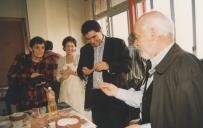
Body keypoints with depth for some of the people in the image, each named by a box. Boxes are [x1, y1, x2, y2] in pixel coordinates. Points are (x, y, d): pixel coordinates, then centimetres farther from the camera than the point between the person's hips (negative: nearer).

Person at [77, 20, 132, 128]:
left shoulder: (117, 43, -1)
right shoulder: (85, 49, 12)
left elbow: (127, 65, -7)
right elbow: (79, 70, 16)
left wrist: (108, 66, -22)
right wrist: (83, 72, -7)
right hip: (94, 96, 4)